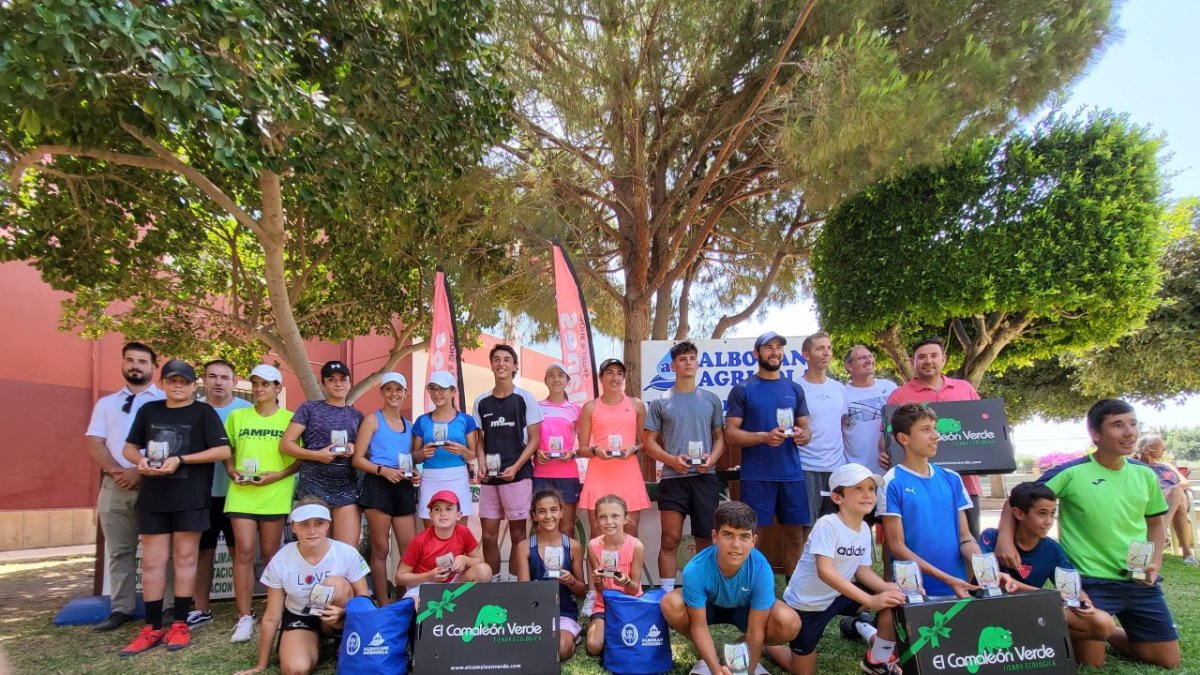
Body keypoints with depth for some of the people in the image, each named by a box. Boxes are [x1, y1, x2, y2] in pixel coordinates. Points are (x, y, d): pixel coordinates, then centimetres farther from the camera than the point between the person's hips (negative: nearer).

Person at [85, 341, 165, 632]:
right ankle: (121, 609, 19)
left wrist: (142, 472, -14)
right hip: (114, 486, 4)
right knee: (119, 551, 10)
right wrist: (116, 471, -10)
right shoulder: (106, 403, 16)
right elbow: (94, 443, 7)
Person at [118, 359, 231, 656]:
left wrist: (181, 460, -17)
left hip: (190, 498, -4)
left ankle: (180, 625, 13)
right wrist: (140, 461, -7)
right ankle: (152, 628, 16)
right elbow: (129, 447, 16)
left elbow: (223, 451, -10)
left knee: (185, 558, 4)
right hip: (153, 497, 4)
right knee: (151, 562, 7)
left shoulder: (203, 412, -3)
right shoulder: (149, 410, 10)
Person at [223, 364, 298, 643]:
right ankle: (245, 617, 3)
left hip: (275, 494, -1)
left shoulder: (289, 419, 1)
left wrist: (278, 475, -13)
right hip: (241, 493, 2)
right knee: (244, 552, -4)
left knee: (270, 553, 7)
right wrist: (232, 470, -2)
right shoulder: (237, 416, 9)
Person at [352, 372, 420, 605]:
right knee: (380, 548, 1)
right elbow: (357, 459, -5)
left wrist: (415, 473, 3)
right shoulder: (372, 420, 1)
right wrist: (382, 470, -20)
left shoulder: (409, 425, 17)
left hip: (404, 488, 5)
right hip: (378, 486, -5)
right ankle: (383, 605, 10)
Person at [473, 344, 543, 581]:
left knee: (517, 534, 4)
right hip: (490, 478, 3)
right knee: (488, 535, 7)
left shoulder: (525, 398, 0)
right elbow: (480, 441, 13)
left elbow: (534, 439, -2)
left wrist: (515, 467, -12)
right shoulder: (481, 402, 9)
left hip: (518, 475, -3)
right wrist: (482, 465, -4)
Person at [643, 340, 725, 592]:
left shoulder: (711, 400, 9)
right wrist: (672, 460, -13)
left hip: (705, 477, 2)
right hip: (672, 478, -1)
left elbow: (719, 437, 13)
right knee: (670, 539, 0)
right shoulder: (660, 403, 5)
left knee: (706, 539, 8)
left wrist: (712, 458, -8)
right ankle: (667, 593, 9)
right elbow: (650, 442, 4)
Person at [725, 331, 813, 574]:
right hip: (756, 476, -4)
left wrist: (803, 435, -8)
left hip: (792, 474, 4)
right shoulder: (742, 390, 0)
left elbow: (806, 428, 15)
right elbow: (730, 434, -5)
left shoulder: (795, 389, 12)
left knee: (796, 536, 10)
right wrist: (764, 437, -19)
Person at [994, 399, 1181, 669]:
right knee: (1091, 661, -2)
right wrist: (1005, 538, -24)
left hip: (1140, 583, 5)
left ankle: (1111, 634, 36)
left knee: (1168, 660, 10)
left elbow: (1155, 522, 17)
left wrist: (1155, 562, 0)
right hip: (1090, 581, -5)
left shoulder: (1145, 475, 3)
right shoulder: (1071, 473, -14)